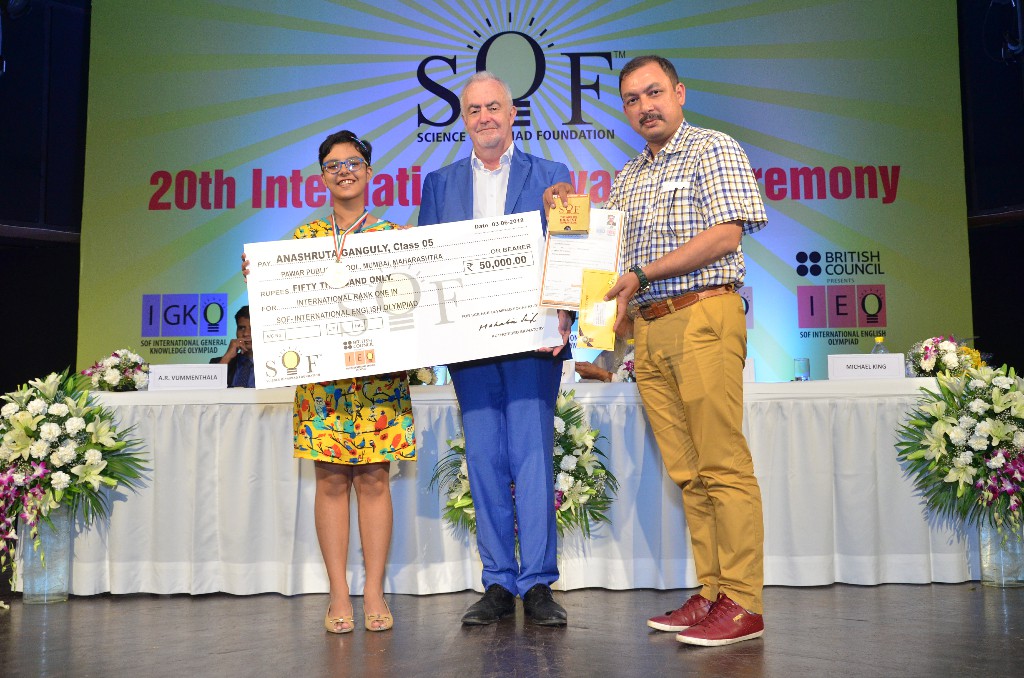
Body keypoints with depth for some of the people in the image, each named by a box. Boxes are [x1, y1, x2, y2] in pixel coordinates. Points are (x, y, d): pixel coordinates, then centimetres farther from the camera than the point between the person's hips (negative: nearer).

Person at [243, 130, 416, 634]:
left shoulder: (391, 233, 9)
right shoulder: (305, 236, 11)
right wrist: (257, 277, -10)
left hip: (380, 371, 0)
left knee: (374, 478, 1)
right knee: (331, 479, 1)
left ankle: (374, 593, 9)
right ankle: (338, 594, 9)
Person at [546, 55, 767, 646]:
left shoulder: (713, 150, 4)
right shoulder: (628, 179, 24)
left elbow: (726, 233, -9)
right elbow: (614, 250, 28)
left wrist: (641, 275, -11)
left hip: (704, 316, -7)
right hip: (648, 330, 7)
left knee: (724, 464, -9)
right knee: (687, 471, 6)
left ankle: (743, 604, -4)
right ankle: (712, 593, 12)